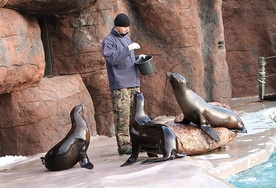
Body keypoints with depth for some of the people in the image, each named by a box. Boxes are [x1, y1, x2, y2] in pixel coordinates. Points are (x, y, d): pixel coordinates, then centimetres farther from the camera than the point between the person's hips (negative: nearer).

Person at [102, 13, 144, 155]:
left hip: (134, 83, 8)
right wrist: (128, 48, -21)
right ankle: (123, 145, -8)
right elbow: (112, 58, -19)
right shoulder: (108, 41, -4)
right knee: (122, 116, -10)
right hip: (120, 86, -8)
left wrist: (138, 57, 9)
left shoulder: (127, 39, 20)